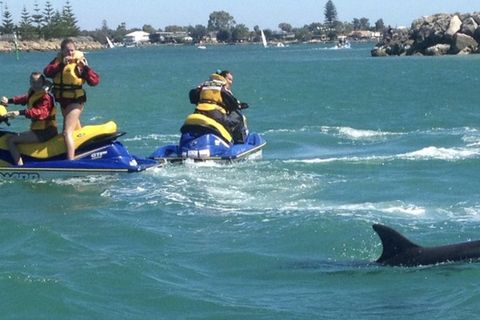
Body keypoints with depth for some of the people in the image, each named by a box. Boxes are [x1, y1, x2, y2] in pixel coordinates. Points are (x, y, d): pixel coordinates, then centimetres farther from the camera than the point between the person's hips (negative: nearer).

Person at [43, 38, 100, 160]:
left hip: (76, 100, -6)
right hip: (62, 100, 6)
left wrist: (85, 67, -31)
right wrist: (61, 64, -27)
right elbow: (47, 72, -16)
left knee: (67, 132, -19)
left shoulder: (79, 62, -10)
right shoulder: (57, 60, 3)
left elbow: (95, 80, -18)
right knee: (76, 130, 25)